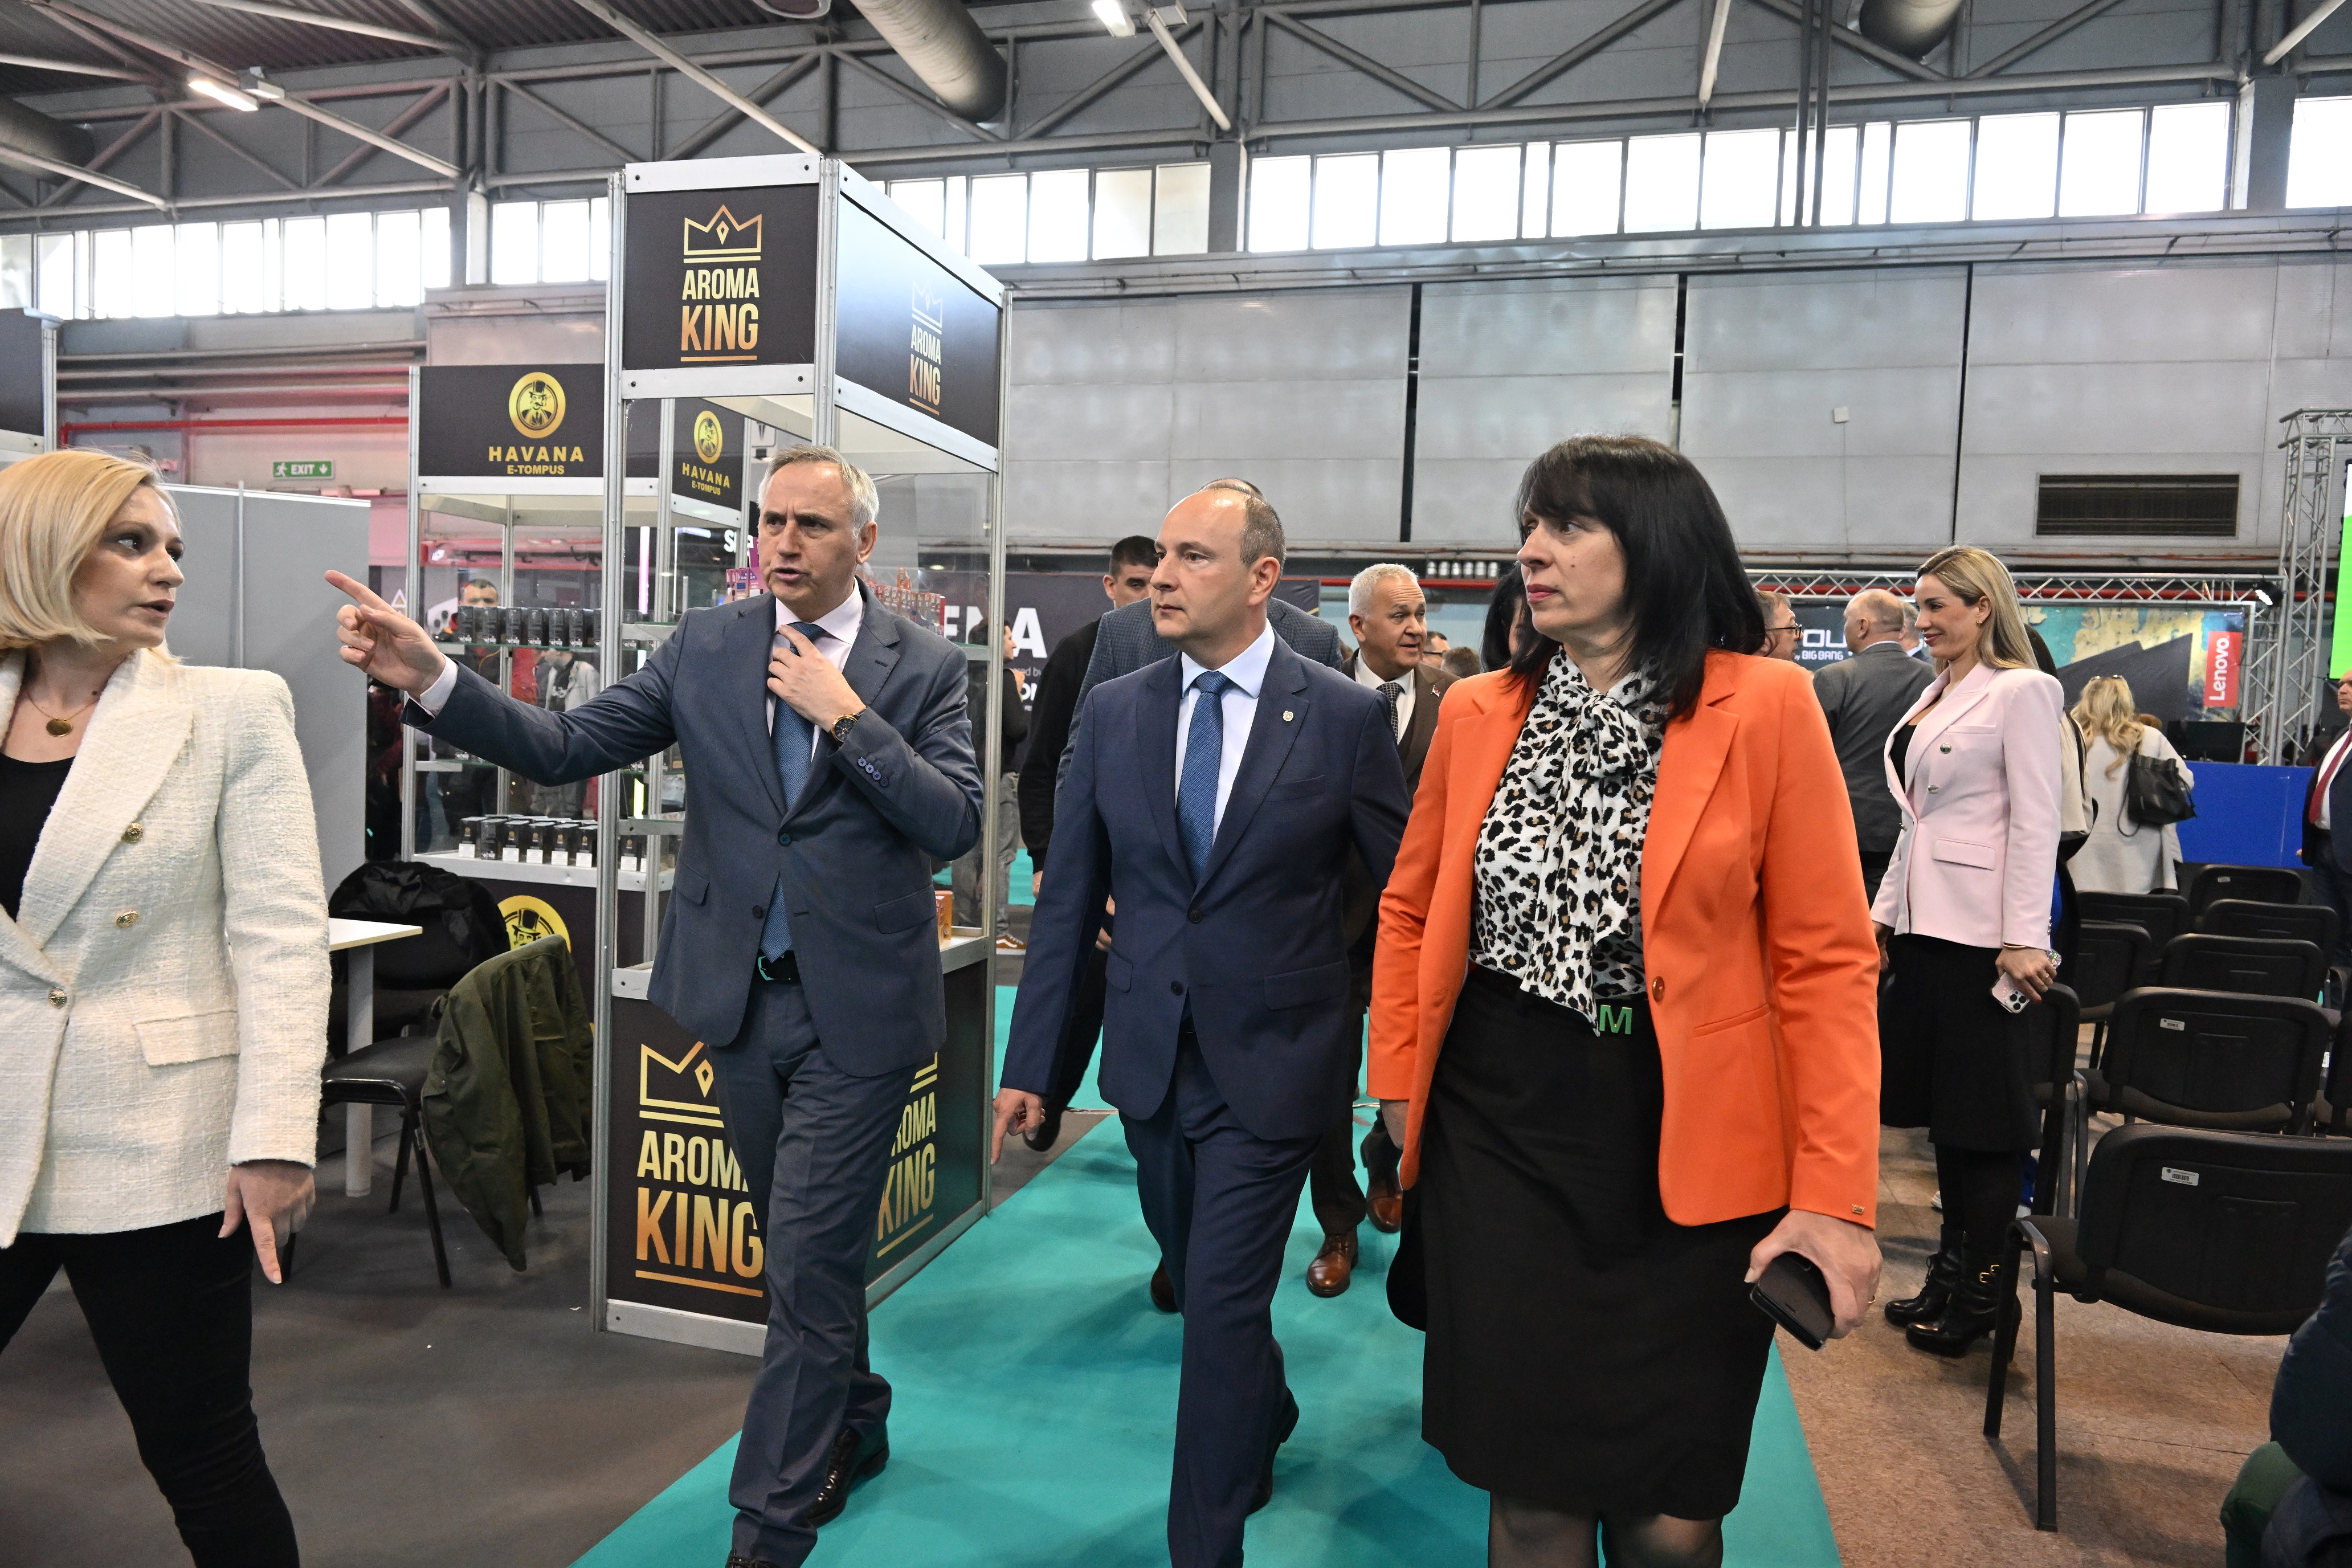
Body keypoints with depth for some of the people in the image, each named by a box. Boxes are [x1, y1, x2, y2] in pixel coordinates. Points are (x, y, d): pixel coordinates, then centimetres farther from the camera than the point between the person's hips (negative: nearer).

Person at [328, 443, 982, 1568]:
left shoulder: (922, 666, -4)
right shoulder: (705, 647, 3)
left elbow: (956, 824, -13)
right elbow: (564, 748, -2)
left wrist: (845, 715, -19)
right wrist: (430, 679, -16)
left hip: (856, 1008, -3)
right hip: (743, 997, 4)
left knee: (807, 1267, -1)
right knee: (809, 1250, 20)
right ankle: (855, 1429, 45)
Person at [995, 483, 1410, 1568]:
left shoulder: (1346, 717, -9)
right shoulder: (1112, 713, 0)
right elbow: (1068, 898, 3)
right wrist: (1029, 1063, 4)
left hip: (1270, 1066, -4)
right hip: (1151, 1060, 4)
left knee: (1223, 1305, -1)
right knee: (1197, 1282, 21)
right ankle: (1266, 1418, 51)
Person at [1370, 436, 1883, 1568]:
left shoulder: (1767, 709, -6)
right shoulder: (1477, 713, 4)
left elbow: (1827, 962, -7)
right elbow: (1411, 912, 13)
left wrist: (1836, 1196, -11)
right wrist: (1396, 1092, 6)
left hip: (1689, 1153, -2)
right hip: (1496, 1133, 3)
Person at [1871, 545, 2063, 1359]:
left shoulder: (2023, 691, -8)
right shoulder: (1934, 696, 15)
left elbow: (2037, 821, -14)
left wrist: (2025, 939, -18)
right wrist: (1885, 911, 17)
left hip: (1982, 930, -8)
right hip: (1926, 921, 8)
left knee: (1981, 1111, 0)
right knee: (1935, 1101, 13)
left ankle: (1978, 1291, 12)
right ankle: (1952, 1269, 25)